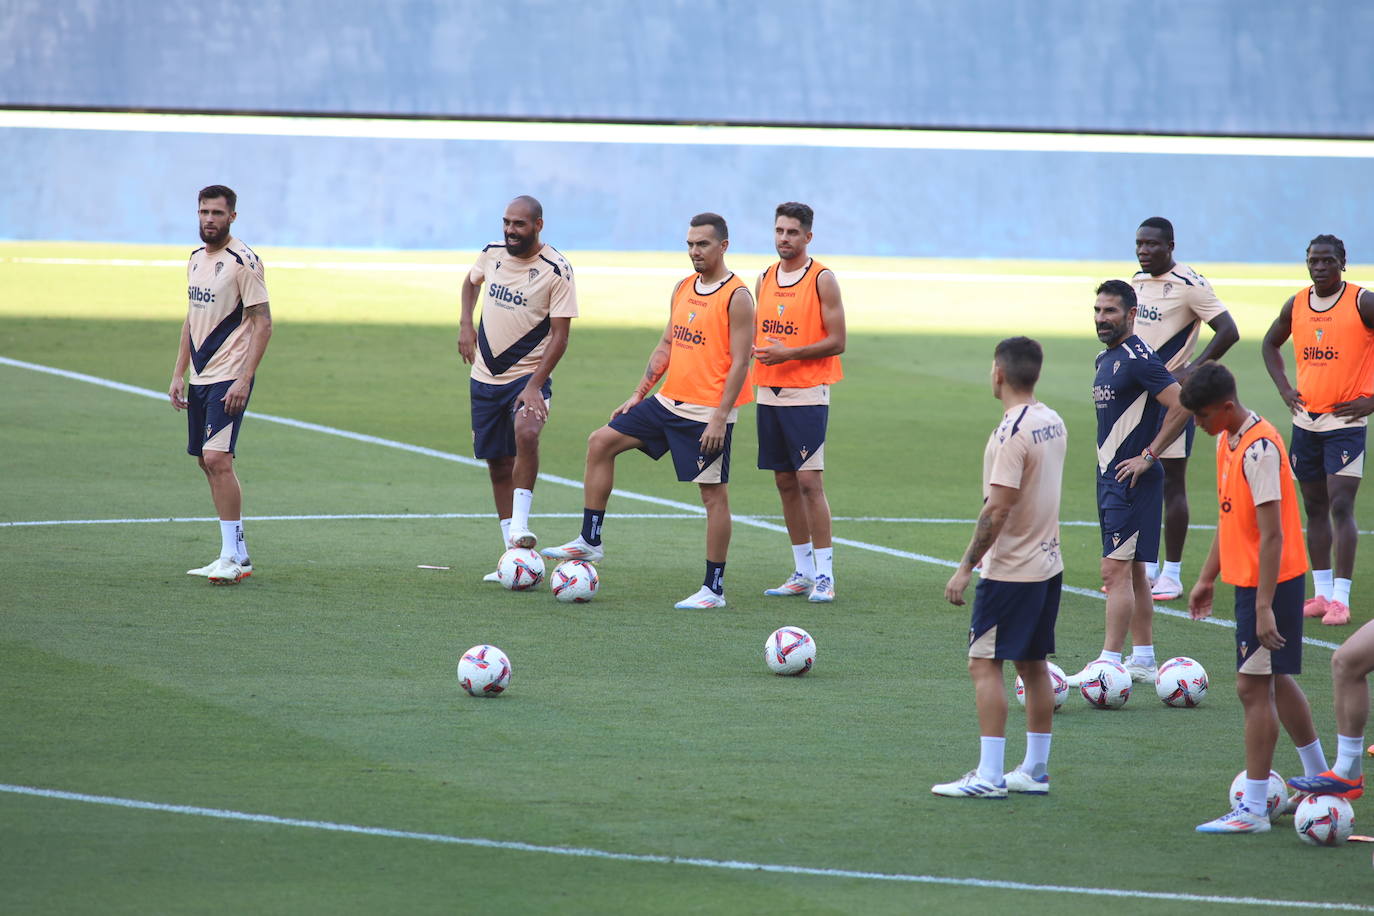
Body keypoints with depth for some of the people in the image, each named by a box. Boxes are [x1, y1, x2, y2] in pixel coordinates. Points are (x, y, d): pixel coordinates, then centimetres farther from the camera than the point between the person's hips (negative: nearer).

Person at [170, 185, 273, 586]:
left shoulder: (243, 261, -11)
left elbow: (263, 322, -13)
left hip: (230, 378, -8)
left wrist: (244, 380, -19)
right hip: (200, 377, 9)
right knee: (208, 462, 9)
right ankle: (237, 553, 17)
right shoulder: (197, 259, 13)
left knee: (217, 458, -16)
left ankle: (233, 556, -12)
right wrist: (179, 373, 15)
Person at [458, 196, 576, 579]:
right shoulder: (492, 253, 2)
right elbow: (471, 282, 26)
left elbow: (559, 336, -15)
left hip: (529, 376, -5)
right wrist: (465, 325, 10)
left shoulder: (557, 270, -14)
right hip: (486, 376, 5)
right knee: (498, 464, 8)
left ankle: (519, 525, -27)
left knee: (526, 432, -34)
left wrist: (534, 386, -24)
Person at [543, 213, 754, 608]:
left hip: (708, 413, -8)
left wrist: (720, 417, -20)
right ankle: (589, 541, 9)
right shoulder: (683, 289, 12)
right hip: (669, 402, 8)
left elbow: (740, 362, -15)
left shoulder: (736, 297, -12)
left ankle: (714, 588, 3)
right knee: (600, 443, 4)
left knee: (713, 492, -3)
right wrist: (638, 395, 15)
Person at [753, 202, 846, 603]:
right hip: (769, 391, 6)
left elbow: (836, 341, -10)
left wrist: (788, 353, -18)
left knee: (809, 479, -11)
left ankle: (824, 574, -8)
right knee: (785, 481, 7)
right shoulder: (765, 280, 13)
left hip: (807, 393, -6)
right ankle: (802, 572, 14)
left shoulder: (822, 279, -7)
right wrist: (756, 349, -1)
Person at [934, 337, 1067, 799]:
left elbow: (998, 507, -23)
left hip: (1009, 570, -9)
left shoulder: (1012, 433, -19)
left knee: (984, 664, -5)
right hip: (1048, 562, 9)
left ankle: (989, 776, -9)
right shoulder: (1053, 423, 8)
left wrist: (966, 566, -18)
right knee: (1033, 664, 14)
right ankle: (1035, 769, 18)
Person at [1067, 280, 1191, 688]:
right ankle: (1143, 660, 19)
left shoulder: (1138, 359, -15)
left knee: (1117, 570, -11)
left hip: (1132, 479, -10)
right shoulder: (1105, 359, 15)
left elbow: (1181, 407, -22)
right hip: (1109, 476, 10)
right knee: (1131, 571, 13)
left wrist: (1148, 456, -18)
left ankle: (1109, 664, -12)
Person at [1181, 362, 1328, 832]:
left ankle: (1253, 809, -3)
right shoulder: (1227, 441, 8)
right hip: (1248, 579, 10)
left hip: (1270, 582, -10)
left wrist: (1264, 608, -25)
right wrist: (1206, 579, 21)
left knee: (1253, 687, -7)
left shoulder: (1259, 450, -22)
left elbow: (1272, 535, -24)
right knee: (1275, 680, 20)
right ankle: (1319, 778, 35)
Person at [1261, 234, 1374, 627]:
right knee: (1315, 507, 9)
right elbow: (1270, 344, 25)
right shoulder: (1296, 306, 7)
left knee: (1341, 507, -12)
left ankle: (1341, 598, -13)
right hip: (1305, 420, 6)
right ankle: (1322, 593, 16)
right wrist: (1284, 389, 11)